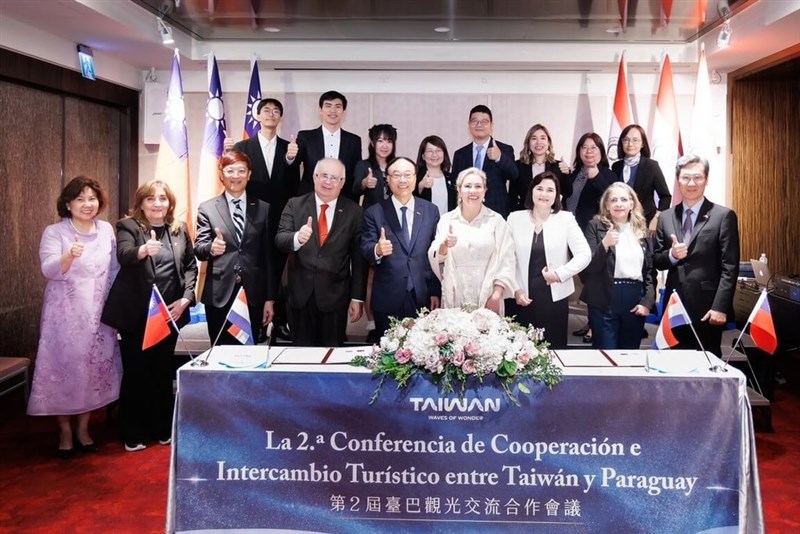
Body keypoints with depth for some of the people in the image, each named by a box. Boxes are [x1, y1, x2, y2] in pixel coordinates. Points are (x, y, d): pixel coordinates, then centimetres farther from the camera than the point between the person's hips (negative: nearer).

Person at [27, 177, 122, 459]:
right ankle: (65, 432, 15)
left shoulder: (106, 230, 4)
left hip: (98, 313, 3)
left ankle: (83, 428, 23)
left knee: (94, 367, 8)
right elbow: (49, 270, -20)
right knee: (64, 367, 1)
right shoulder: (54, 232, -6)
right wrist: (69, 256, -38)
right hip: (65, 314, -3)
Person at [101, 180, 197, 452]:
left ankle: (163, 428, 27)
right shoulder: (128, 226, -5)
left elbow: (190, 266, 8)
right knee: (135, 371, 4)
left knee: (163, 370, 14)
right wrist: (143, 250, -46)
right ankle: (133, 434, 17)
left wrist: (185, 298, -5)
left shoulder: (180, 228, 7)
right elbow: (123, 255, -24)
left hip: (169, 311, 4)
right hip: (136, 313, -3)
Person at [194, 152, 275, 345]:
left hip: (253, 294, 1)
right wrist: (211, 248, -25)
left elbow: (268, 256, 7)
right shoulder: (207, 209, 5)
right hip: (219, 294, -1)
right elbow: (198, 248, -1)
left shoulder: (263, 209, 8)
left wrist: (270, 299, 4)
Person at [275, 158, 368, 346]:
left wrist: (357, 298, -1)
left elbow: (359, 259, 0)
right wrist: (297, 238, -33)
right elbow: (279, 239, -10)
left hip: (335, 296, -1)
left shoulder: (353, 212, -1)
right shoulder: (295, 205, 2)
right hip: (300, 294, 1)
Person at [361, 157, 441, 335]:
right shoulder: (374, 213, 2)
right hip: (388, 300, -1)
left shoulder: (431, 211, 7)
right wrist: (377, 250, -28)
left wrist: (436, 292, 5)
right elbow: (365, 249, -5)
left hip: (423, 298, 1)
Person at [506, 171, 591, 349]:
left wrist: (559, 273, -13)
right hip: (521, 298, 1)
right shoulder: (515, 218, 3)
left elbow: (584, 254, -4)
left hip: (555, 298, 0)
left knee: (553, 348, 6)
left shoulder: (566, 219, 1)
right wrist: (515, 289, -5)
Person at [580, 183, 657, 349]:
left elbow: (650, 269, 12)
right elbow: (588, 267, -7)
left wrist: (647, 301, 1)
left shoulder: (642, 230, 12)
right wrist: (604, 244, -23)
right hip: (605, 300, -4)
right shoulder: (596, 226, 0)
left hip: (636, 299, 4)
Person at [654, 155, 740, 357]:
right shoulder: (666, 217, 11)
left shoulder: (724, 216, -2)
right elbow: (656, 261, 11)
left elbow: (730, 267, -7)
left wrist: (720, 307, -14)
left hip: (707, 307, -3)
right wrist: (671, 255, -11)